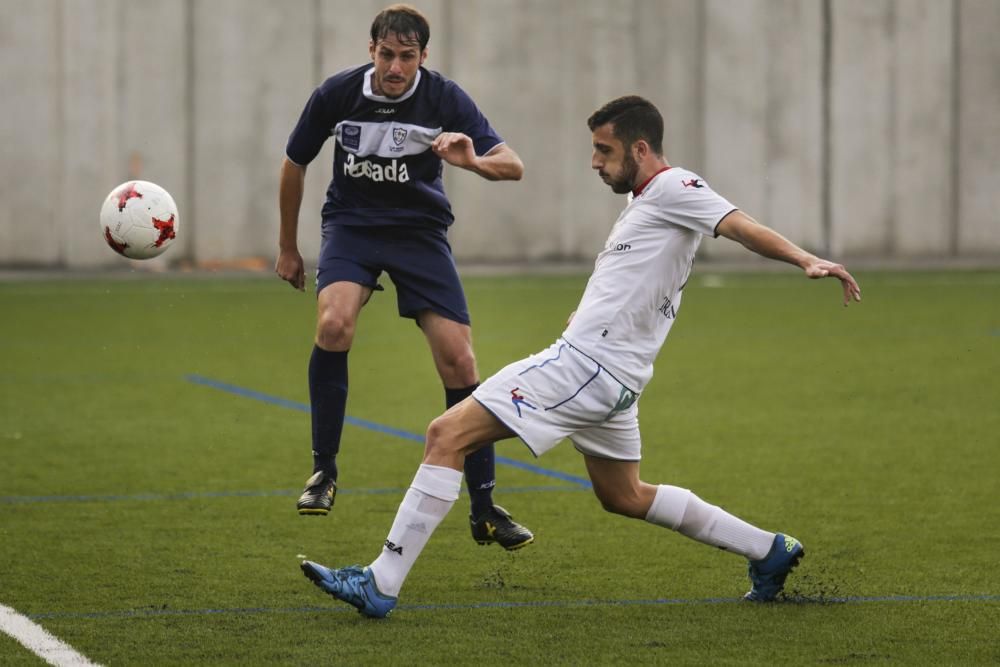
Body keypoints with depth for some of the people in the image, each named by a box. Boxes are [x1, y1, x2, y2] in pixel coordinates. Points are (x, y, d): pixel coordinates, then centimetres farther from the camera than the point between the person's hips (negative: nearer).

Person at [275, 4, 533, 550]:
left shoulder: (445, 99, -14)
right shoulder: (336, 94, -11)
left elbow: (513, 167, -16)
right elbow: (295, 165, 5)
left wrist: (474, 161, -39)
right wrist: (287, 248, 12)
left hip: (420, 231, 0)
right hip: (351, 224, 0)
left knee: (459, 362, -9)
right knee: (334, 324, -30)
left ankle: (484, 509, 3)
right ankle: (324, 472, -14)